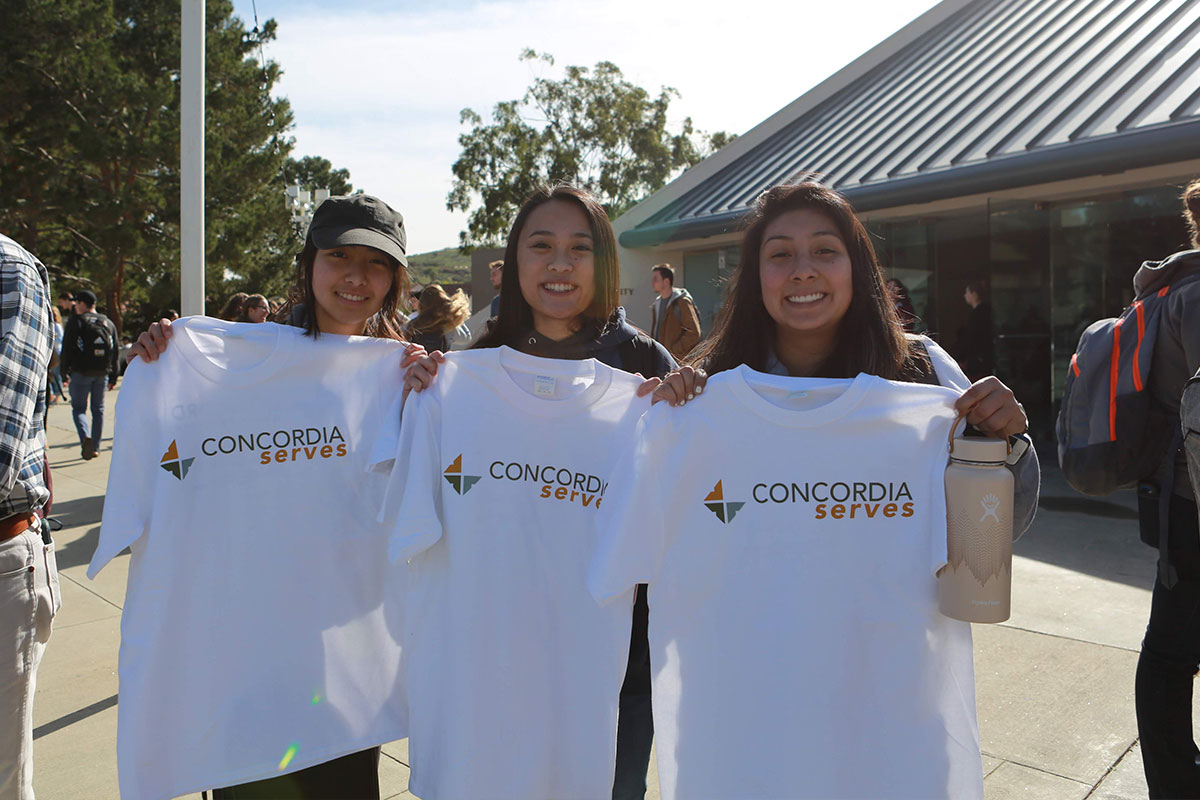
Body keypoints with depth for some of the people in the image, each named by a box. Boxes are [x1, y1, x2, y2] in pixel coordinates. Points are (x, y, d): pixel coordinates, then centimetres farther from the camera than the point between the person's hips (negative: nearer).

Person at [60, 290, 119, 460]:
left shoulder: (75, 322, -3)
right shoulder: (108, 323, 12)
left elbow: (67, 350, -8)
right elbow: (116, 352, 12)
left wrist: (65, 374, -3)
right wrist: (113, 377, 14)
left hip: (81, 373, -4)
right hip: (102, 374, 4)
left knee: (79, 408, 3)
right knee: (98, 409, 12)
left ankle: (85, 437, -22)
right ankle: (95, 447, 13)